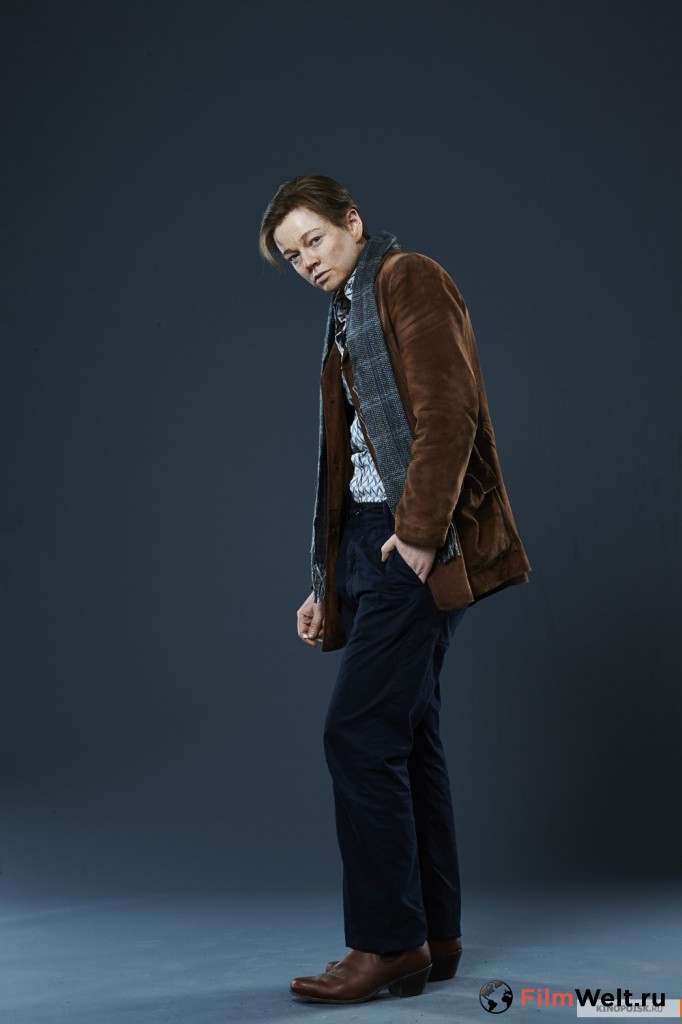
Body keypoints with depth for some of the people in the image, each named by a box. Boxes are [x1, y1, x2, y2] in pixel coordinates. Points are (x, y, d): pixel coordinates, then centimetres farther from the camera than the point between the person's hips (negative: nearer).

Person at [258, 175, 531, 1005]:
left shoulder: (408, 280, -2)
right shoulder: (347, 321, 24)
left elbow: (446, 412, -15)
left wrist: (419, 531, -20)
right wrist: (326, 584, 18)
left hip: (415, 545, -9)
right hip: (369, 541, 9)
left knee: (359, 734, -12)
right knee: (406, 737, 8)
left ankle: (389, 944, -5)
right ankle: (433, 938, 14)